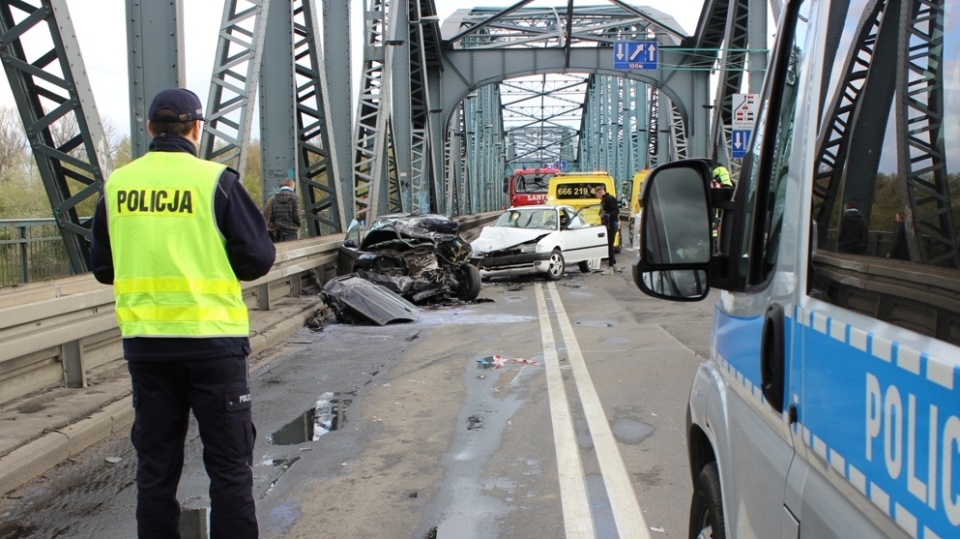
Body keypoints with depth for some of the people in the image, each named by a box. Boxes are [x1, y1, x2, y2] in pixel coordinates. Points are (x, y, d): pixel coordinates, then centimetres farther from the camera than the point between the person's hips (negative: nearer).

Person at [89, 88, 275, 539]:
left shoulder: (116, 184, 2)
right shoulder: (215, 180, -10)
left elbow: (102, 266, 10)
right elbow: (258, 257, -8)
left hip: (144, 341, 4)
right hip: (211, 338, -4)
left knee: (156, 464, 14)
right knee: (229, 464, 6)